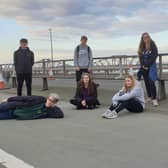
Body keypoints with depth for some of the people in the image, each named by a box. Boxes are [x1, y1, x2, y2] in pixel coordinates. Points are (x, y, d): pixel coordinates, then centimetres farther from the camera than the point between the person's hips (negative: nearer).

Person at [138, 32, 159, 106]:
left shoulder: (153, 45, -3)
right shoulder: (142, 47, 10)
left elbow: (154, 56, -9)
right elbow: (141, 57, 10)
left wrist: (147, 65, -12)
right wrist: (143, 65, -4)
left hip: (151, 66, -5)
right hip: (144, 67, 5)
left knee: (151, 82, -15)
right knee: (147, 83, 7)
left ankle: (154, 99, -14)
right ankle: (150, 97, 16)